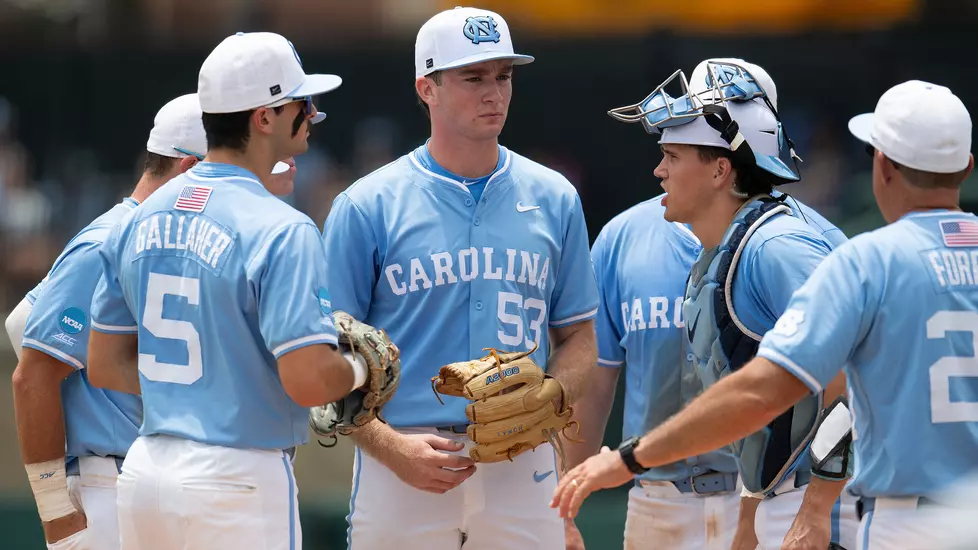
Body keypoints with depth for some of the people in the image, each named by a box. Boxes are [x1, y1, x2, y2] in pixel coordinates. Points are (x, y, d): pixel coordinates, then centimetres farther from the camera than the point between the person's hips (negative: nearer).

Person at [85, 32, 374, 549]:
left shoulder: (138, 221, 9)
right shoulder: (281, 230, -15)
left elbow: (105, 365, 14)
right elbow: (309, 380, -22)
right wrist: (360, 370, -1)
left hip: (144, 475, 7)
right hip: (240, 480, -7)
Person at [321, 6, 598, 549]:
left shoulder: (553, 199, 9)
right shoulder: (366, 206, 0)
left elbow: (577, 336, 14)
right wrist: (390, 447, -15)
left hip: (522, 464, 3)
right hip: (403, 463, -3)